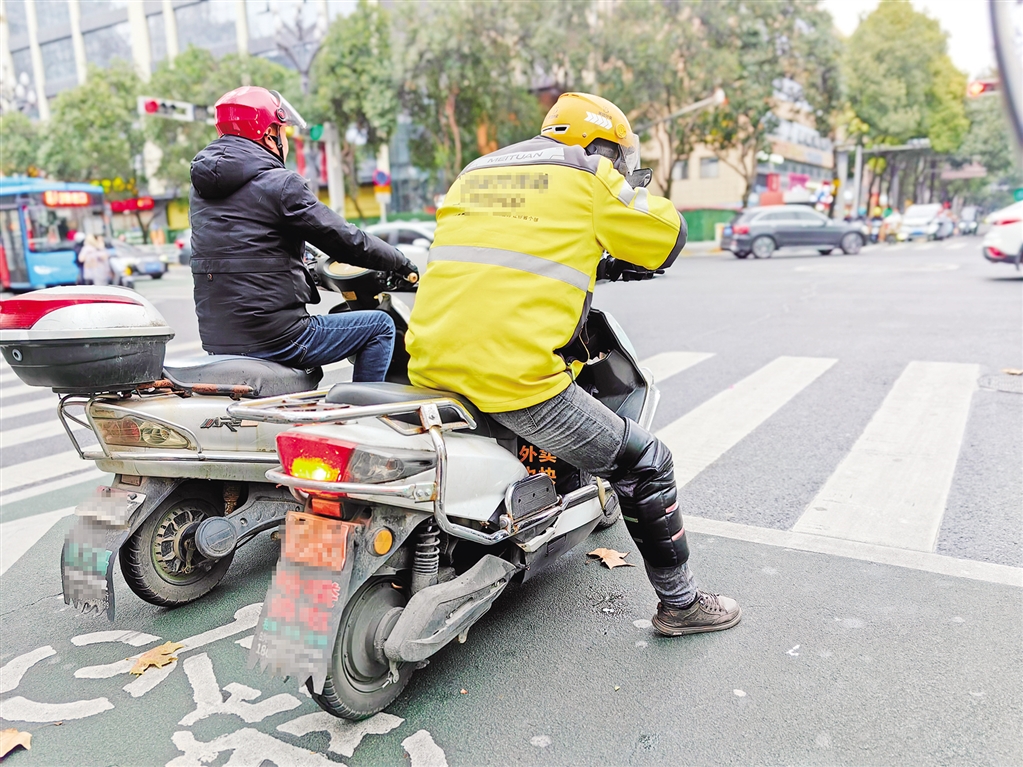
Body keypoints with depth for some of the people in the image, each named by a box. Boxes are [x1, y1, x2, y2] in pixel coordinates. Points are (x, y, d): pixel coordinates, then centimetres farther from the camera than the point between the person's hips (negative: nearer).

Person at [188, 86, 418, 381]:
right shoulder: (279, 183, -11)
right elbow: (345, 240, -9)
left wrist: (309, 264, 35)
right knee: (380, 326, 6)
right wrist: (403, 264, 6)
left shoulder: (201, 186, 12)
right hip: (273, 339, -8)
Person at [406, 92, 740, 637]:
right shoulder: (589, 175, 5)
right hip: (516, 378, -6)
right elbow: (667, 236, 9)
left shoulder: (473, 173, 23)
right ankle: (679, 604, 23)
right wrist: (636, 191, 28)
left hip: (432, 367, 7)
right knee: (644, 464, 10)